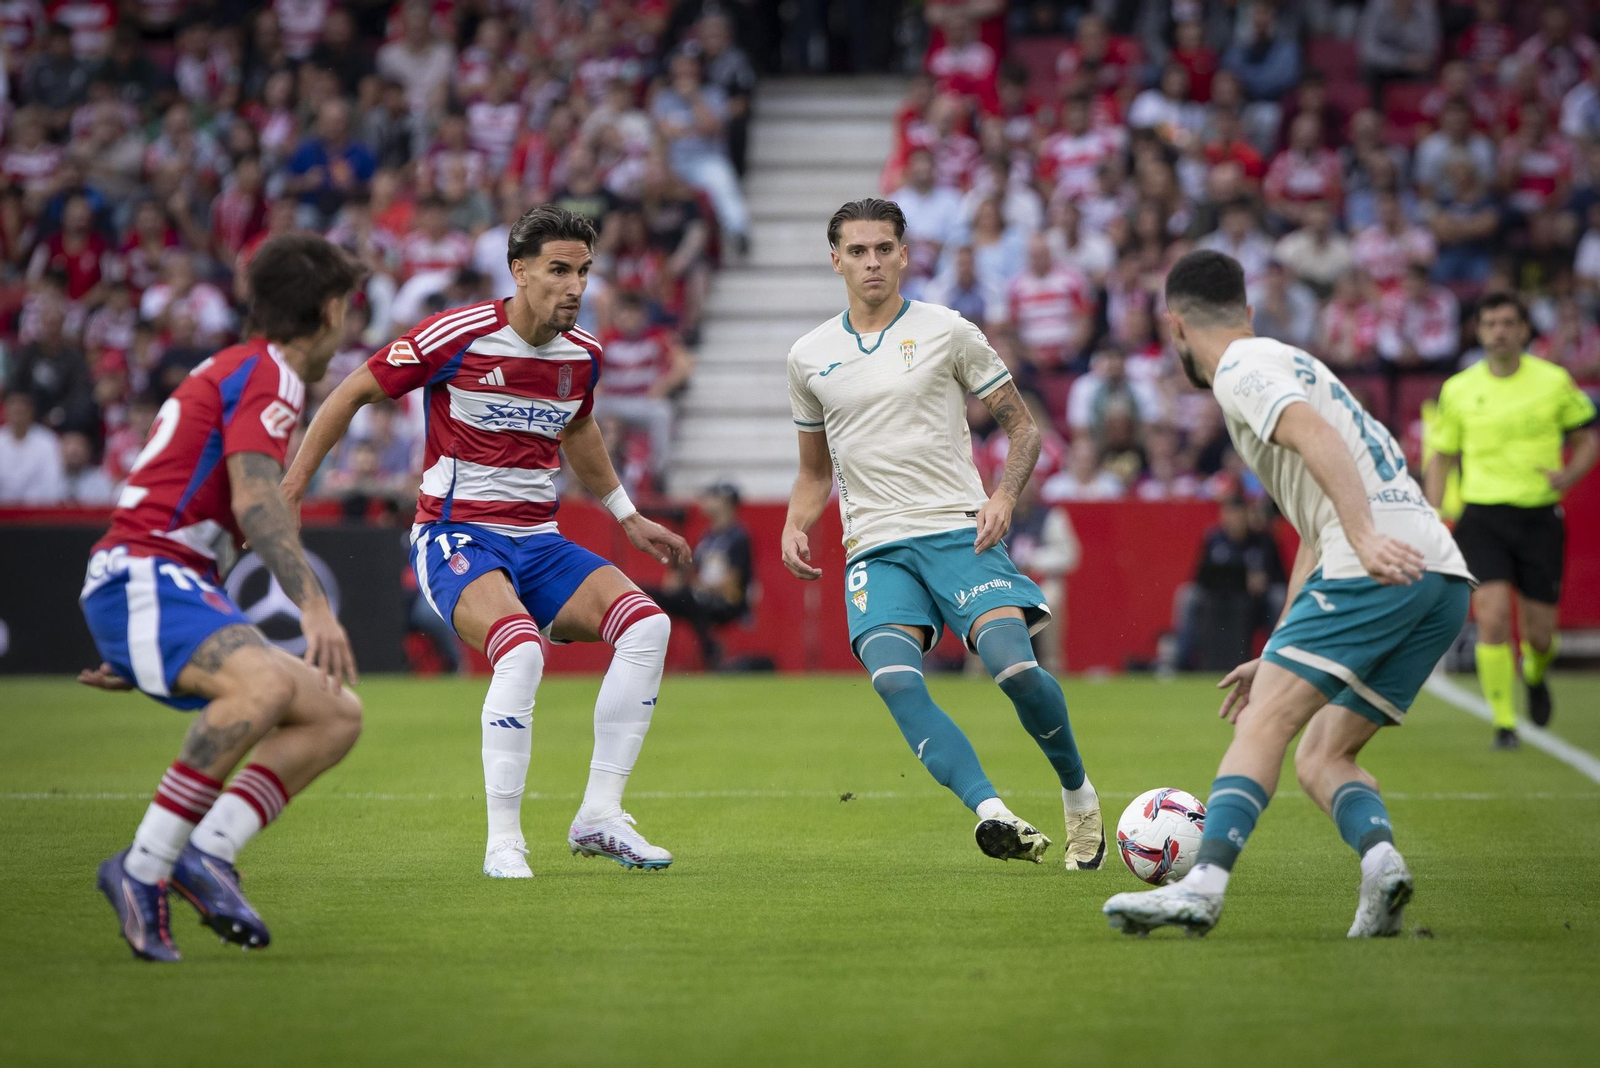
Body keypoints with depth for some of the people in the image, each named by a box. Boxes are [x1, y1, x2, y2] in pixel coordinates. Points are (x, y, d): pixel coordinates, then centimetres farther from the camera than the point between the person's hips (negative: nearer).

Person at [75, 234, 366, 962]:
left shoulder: (236, 370, 25)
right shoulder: (268, 375, -6)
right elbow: (255, 501, -22)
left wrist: (130, 648, 38)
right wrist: (313, 604, -33)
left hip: (170, 589, 10)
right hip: (141, 580, -10)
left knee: (338, 714, 1)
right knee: (267, 684, -36)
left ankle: (206, 851, -13)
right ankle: (143, 868, -31)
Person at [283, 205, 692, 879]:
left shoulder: (583, 355, 5)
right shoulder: (455, 337, -13)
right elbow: (354, 392, -2)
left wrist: (628, 518, 31)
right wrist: (292, 487, -3)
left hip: (538, 542, 6)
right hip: (457, 538, -6)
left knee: (646, 625, -16)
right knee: (521, 650, -34)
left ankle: (599, 817, -9)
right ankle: (503, 842, -22)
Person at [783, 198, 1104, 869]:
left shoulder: (947, 332, 5)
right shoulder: (809, 357, 14)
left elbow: (1021, 426, 9)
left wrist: (1003, 497, -9)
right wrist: (795, 528, 7)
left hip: (959, 530, -2)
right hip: (876, 548, 2)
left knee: (1013, 666, -21)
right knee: (894, 680, -26)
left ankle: (1078, 792, 6)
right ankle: (993, 813, -34)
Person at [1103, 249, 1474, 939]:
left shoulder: (1241, 369, 3)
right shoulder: (1290, 364, 32)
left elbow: (1317, 437, -19)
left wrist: (1365, 538, -31)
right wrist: (1280, 657, 37)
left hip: (1383, 569, -9)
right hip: (1445, 579, 9)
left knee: (1262, 725, -12)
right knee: (1322, 758, 10)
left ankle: (1203, 883, -26)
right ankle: (1380, 854, -16)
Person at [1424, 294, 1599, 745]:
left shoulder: (1555, 382, 1)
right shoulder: (1457, 391, 3)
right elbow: (1442, 457, 11)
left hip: (1540, 517, 0)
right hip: (1482, 517, 0)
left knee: (1539, 631, 4)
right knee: (1492, 617, -17)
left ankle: (1535, 675, 41)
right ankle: (1504, 723, -7)